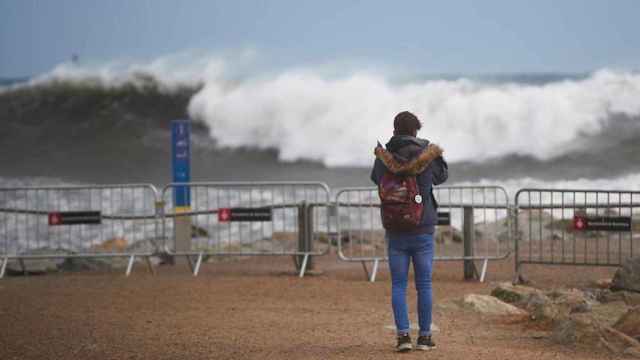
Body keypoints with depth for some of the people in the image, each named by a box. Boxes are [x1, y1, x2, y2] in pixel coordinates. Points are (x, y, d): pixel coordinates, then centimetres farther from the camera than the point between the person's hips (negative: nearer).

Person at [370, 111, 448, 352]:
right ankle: (424, 337, 9)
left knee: (398, 285, 5)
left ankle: (403, 335, -4)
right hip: (423, 231, -1)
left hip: (396, 234, 1)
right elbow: (441, 177, 14)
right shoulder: (427, 157, -7)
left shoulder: (383, 158, -4)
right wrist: (437, 153, 26)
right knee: (424, 285, 7)